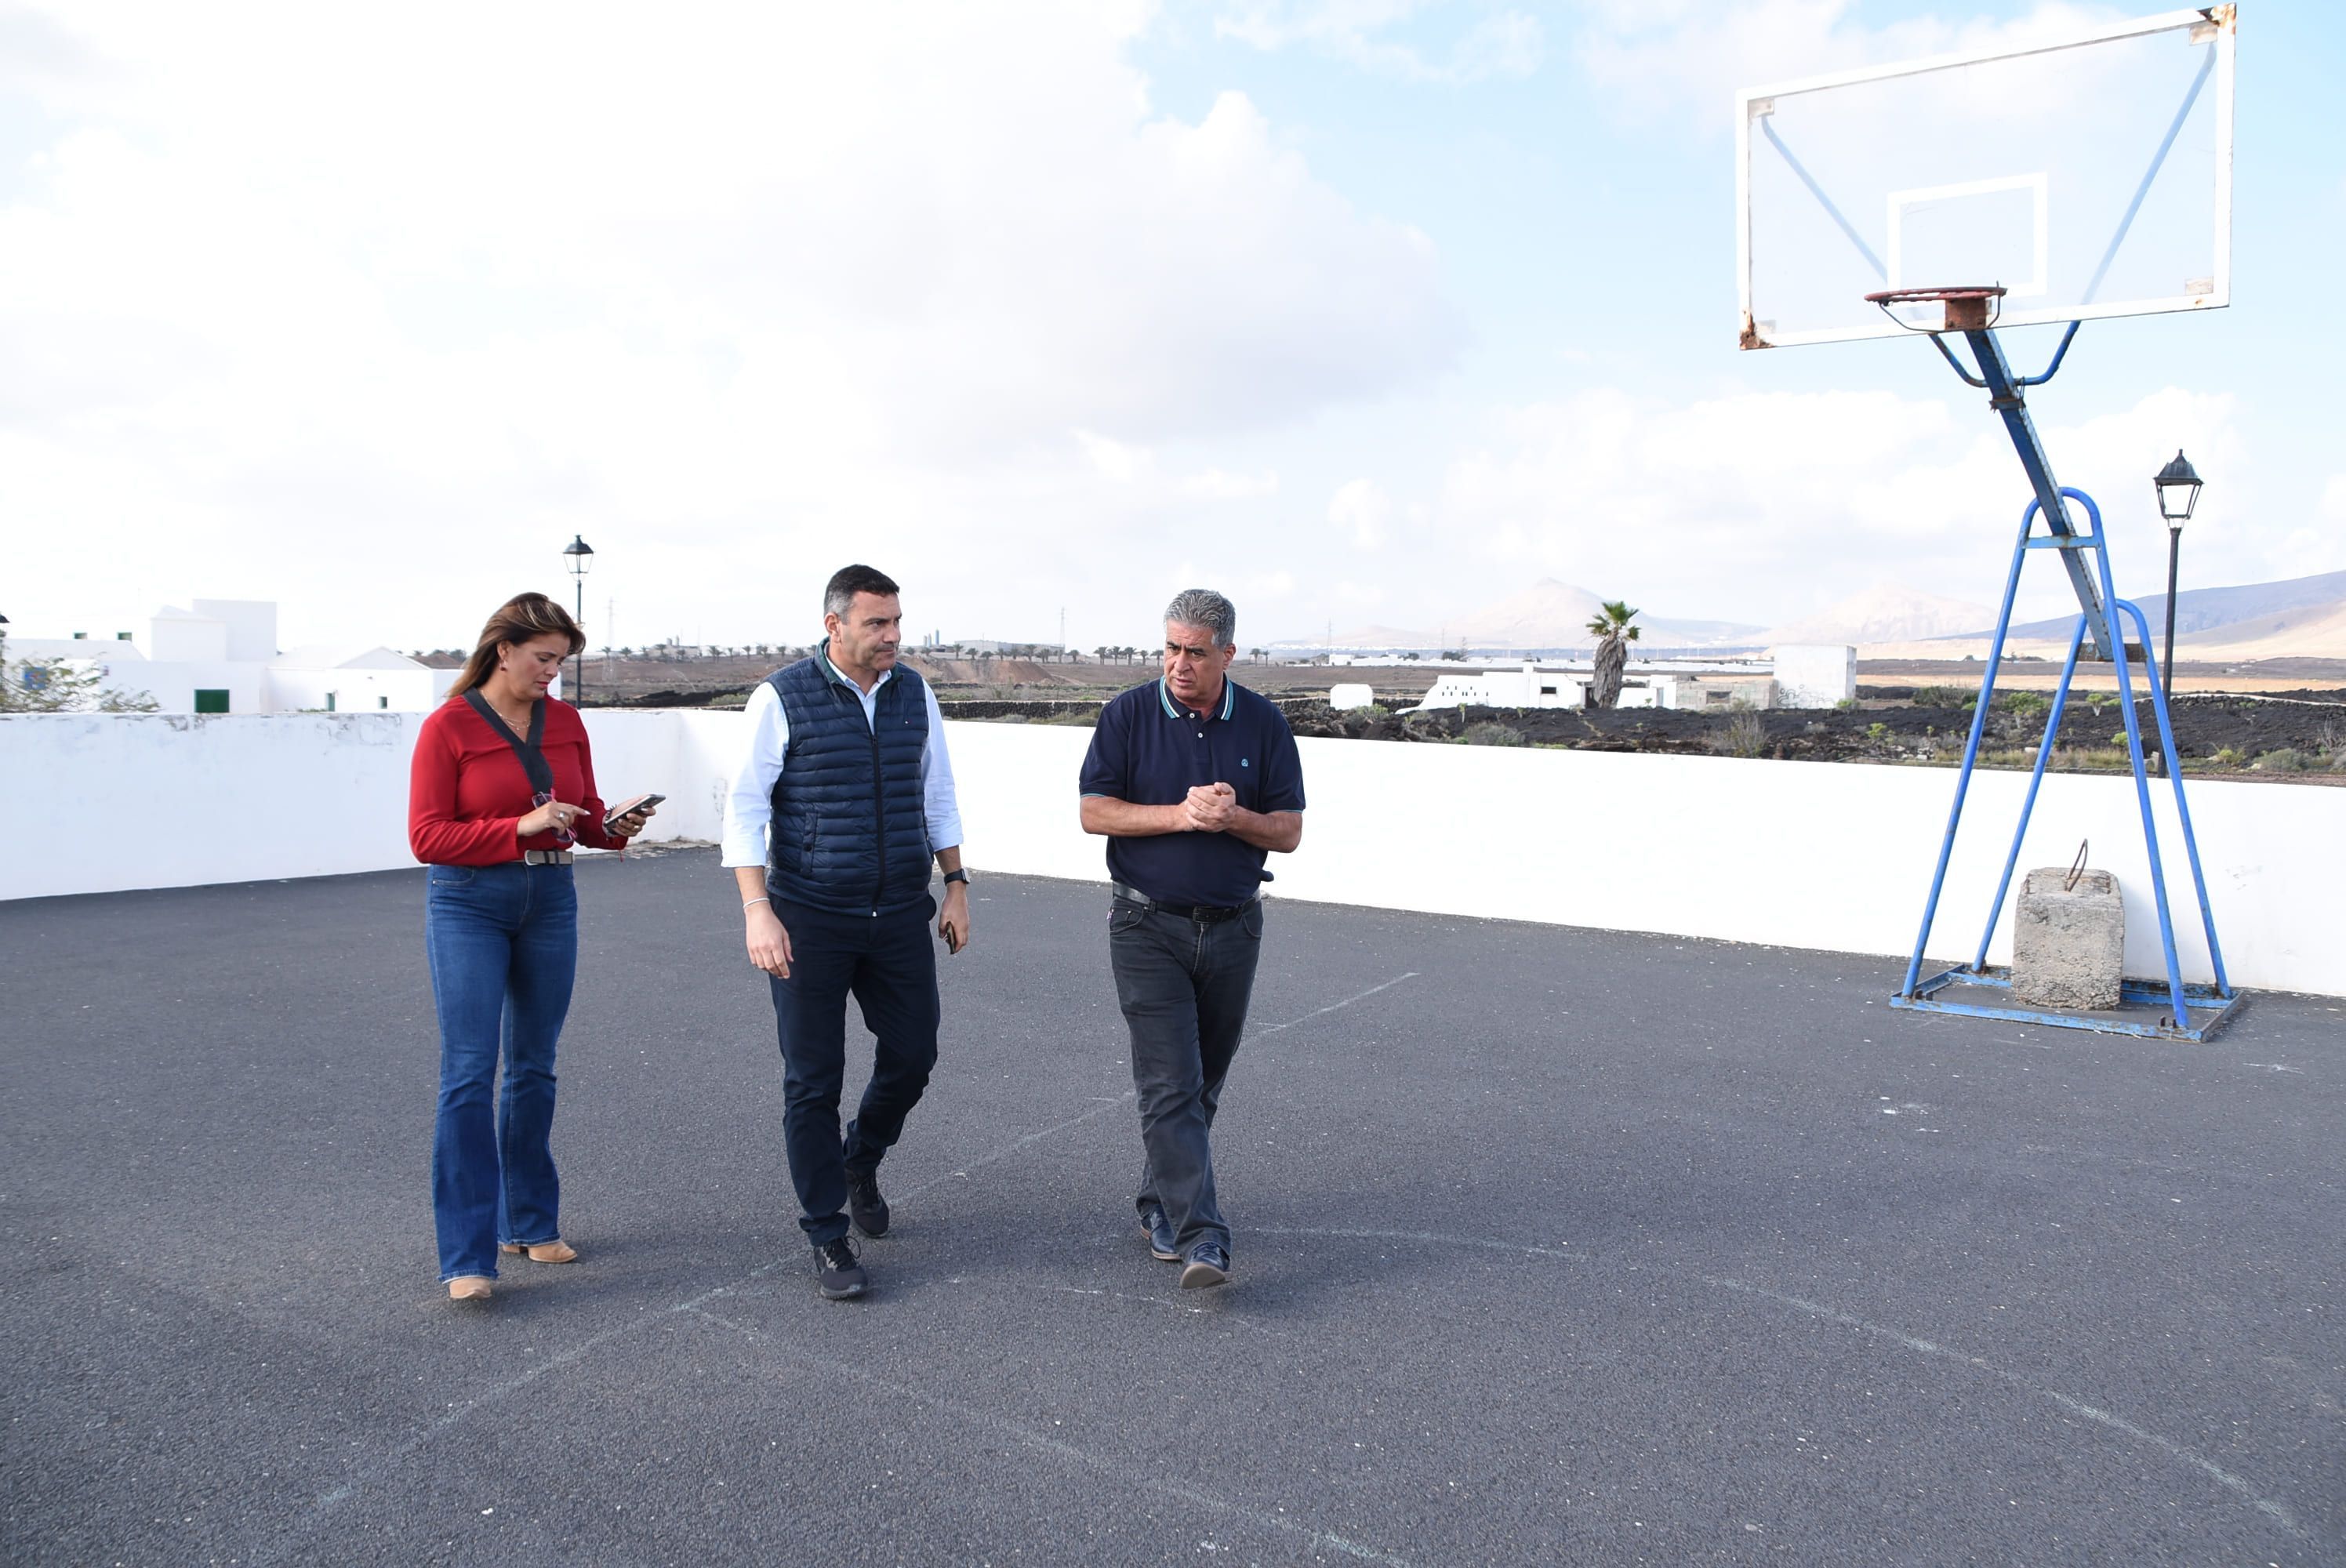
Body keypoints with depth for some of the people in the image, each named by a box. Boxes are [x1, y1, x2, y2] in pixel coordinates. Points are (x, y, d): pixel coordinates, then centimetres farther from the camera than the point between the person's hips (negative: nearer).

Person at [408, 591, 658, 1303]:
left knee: (534, 1070, 12)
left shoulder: (564, 723, 6)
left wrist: (614, 827, -9)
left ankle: (530, 1223, 26)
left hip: (550, 900, 5)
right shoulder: (448, 726, -8)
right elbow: (427, 836, -10)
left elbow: (583, 815, 13)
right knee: (469, 1076, -7)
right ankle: (467, 1257, -1)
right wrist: (521, 827, -21)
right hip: (468, 904, -5)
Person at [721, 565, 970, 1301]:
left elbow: (937, 796, 14)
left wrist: (956, 885, 10)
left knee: (912, 1055, 9)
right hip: (810, 919, -4)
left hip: (901, 916, 4)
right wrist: (758, 910, -17)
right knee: (813, 1080, 2)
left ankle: (861, 1161, 39)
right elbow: (745, 808, -9)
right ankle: (828, 1239, 15)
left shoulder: (914, 694, 5)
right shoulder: (783, 698, -8)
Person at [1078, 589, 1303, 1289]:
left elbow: (1289, 831, 2)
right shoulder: (1128, 715, -3)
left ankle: (1162, 1204, 32)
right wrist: (1181, 815, -18)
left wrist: (1235, 818, -18)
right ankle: (1200, 1238, -9)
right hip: (1148, 927, -3)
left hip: (1232, 928, 3)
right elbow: (1094, 812, -7)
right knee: (1170, 1084, -9)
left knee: (1204, 1081, 13)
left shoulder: (1264, 724, 2)